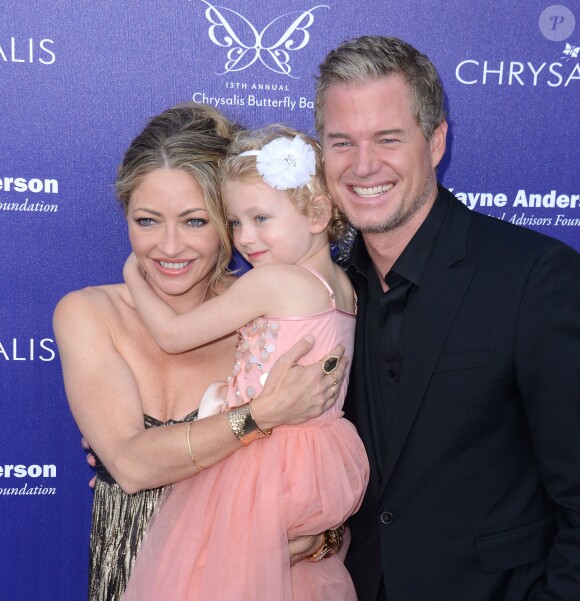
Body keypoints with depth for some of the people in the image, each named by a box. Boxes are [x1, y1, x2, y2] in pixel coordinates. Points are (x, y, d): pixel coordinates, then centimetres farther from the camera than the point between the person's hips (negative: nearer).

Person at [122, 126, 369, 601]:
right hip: (326, 467, 8)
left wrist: (134, 276, 9)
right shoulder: (343, 285, 7)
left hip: (269, 468, -8)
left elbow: (172, 334, -7)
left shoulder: (269, 282, -17)